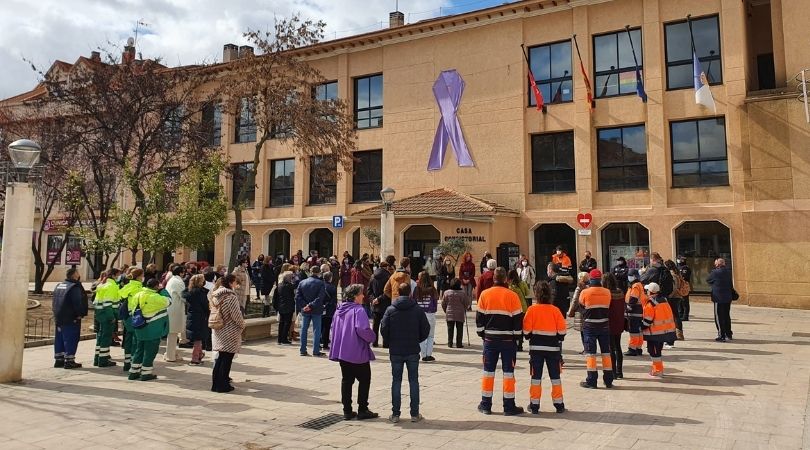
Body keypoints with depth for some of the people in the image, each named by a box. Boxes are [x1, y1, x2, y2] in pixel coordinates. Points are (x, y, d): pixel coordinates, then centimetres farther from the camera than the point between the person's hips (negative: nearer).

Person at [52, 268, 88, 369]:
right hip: (71, 319, -9)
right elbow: (79, 302, -23)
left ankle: (58, 359, 22)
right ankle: (69, 361, -2)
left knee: (59, 339, 15)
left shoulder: (58, 286, 14)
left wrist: (57, 315, 22)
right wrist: (80, 314, -11)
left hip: (58, 318, 9)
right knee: (70, 339, -4)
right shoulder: (75, 287, -16)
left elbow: (55, 302, 20)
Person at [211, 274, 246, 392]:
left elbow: (213, 311, 13)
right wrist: (242, 325, 1)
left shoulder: (216, 295, 6)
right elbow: (236, 315, -17)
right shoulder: (231, 297, -19)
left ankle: (216, 383, 25)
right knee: (227, 358, 2)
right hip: (230, 332, -8)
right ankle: (223, 385, 8)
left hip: (218, 331, 8)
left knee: (220, 357, 18)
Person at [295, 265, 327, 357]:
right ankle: (316, 351, 3)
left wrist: (303, 306, -6)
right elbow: (320, 298, -18)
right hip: (316, 311, -4)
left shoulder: (302, 283, 5)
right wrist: (311, 305, -16)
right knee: (316, 330, 3)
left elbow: (297, 297, -1)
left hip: (305, 311, 4)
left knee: (304, 330, 11)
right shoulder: (320, 283, -9)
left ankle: (303, 350, 14)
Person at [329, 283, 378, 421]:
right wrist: (371, 337, -10)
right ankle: (362, 410, 10)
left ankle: (347, 411, 16)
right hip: (357, 353, -7)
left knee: (346, 380, 13)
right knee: (364, 380, 7)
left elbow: (333, 327, 16)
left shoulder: (339, 310, 8)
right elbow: (362, 329, -28)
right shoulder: (358, 310, -17)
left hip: (342, 352, 7)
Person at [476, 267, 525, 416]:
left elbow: (479, 317, 2)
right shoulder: (512, 296, -7)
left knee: (488, 371, 10)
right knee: (508, 372, 5)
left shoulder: (485, 294, -1)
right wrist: (516, 335, 7)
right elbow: (518, 318, -4)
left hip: (490, 339, 2)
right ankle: (509, 406, 9)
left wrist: (482, 334, 13)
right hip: (508, 339, -2)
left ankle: (486, 405, 15)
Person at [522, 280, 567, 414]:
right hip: (553, 348, 1)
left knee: (536, 377, 7)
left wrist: (529, 337, 12)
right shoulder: (555, 310, -6)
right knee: (555, 377, 12)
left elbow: (526, 330, -8)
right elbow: (562, 331, -4)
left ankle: (534, 404, 9)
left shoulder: (532, 309, -10)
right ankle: (559, 404, 17)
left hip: (536, 348, -1)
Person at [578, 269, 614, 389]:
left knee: (590, 352, 2)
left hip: (590, 326, -3)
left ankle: (591, 380, 3)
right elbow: (608, 307, 9)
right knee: (606, 352, 11)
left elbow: (581, 304, 5)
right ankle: (608, 380, 17)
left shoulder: (585, 292, -12)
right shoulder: (607, 292, -2)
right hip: (604, 326, 3)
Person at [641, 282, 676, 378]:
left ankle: (658, 371, 5)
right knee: (658, 350, 19)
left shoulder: (650, 304, -17)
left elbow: (647, 320, -17)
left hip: (655, 332, -8)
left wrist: (642, 328, -4)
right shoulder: (664, 300, 7)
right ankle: (658, 369, 28)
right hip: (667, 330, 8)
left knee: (654, 351, 2)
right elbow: (667, 314, 15)